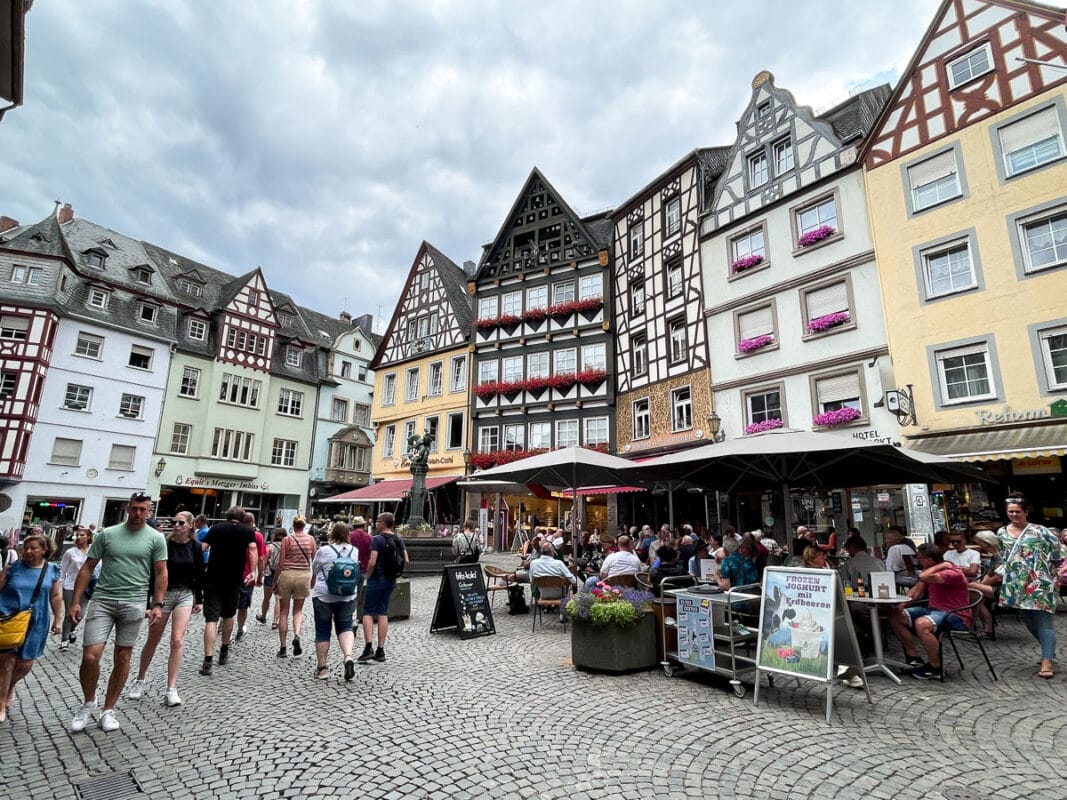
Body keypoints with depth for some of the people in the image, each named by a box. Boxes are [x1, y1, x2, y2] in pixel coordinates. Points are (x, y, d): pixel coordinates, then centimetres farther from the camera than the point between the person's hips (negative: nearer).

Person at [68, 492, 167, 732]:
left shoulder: (156, 538, 0)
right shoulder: (107, 534, 2)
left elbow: (161, 574, 2)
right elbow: (87, 568, 6)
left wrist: (158, 604, -5)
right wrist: (75, 601, 0)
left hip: (134, 603, 0)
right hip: (102, 600, 0)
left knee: (122, 658, 8)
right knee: (90, 656, -5)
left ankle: (108, 709, 24)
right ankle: (88, 703, 22)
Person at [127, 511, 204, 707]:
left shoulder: (195, 547, -2)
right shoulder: (164, 544, -10)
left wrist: (199, 599, 9)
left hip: (185, 595, 1)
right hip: (163, 593, -1)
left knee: (177, 641, -7)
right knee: (152, 641, 12)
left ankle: (171, 690, -1)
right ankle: (139, 681, 35)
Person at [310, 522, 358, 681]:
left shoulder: (323, 550, -8)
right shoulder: (354, 551, 0)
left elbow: (314, 571, 7)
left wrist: (313, 584, 28)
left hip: (324, 595, -2)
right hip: (347, 596, 2)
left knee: (322, 631, 10)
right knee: (345, 627, 12)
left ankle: (322, 667, 17)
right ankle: (348, 656, -11)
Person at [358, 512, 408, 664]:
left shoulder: (377, 539, -13)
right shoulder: (398, 540, 6)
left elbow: (372, 562, -19)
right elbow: (406, 561, 5)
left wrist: (368, 576, -4)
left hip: (378, 578, -6)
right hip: (391, 580, 6)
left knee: (368, 612, 4)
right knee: (383, 613, 11)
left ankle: (368, 647, -6)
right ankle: (380, 651, 14)